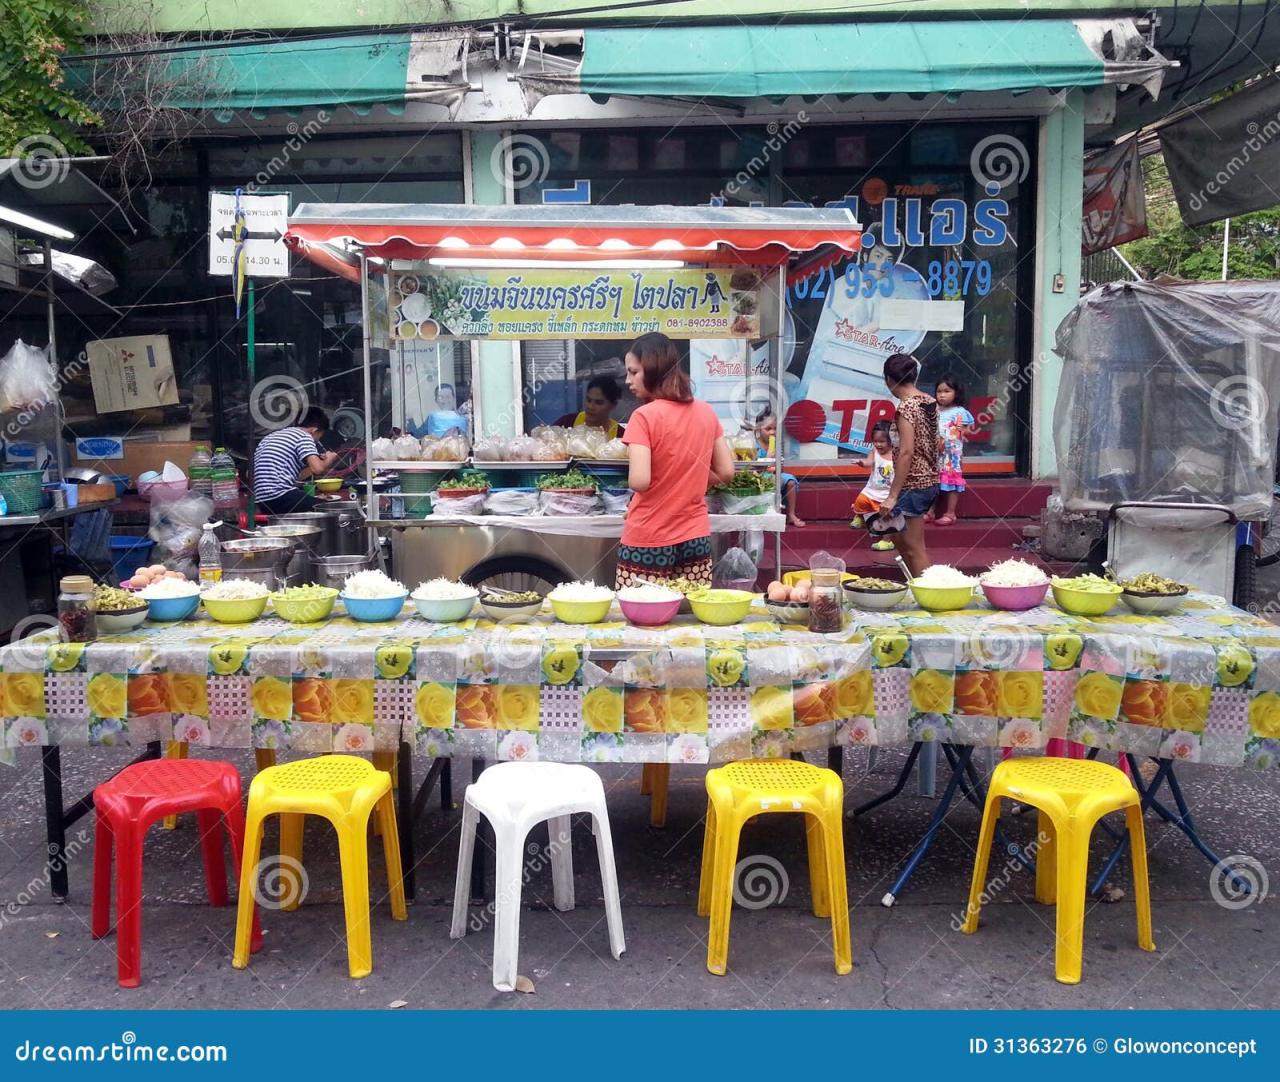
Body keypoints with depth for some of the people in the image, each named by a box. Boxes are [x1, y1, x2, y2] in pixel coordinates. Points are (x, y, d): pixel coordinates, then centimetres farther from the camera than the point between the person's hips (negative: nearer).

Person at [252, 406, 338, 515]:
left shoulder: (272, 436, 25)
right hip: (280, 496, -9)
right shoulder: (304, 436, -1)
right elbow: (318, 470, -16)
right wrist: (329, 460, 7)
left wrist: (318, 461, 35)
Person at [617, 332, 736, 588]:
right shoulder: (706, 412, 5)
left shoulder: (644, 416, -12)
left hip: (648, 542, -5)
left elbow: (639, 481, -21)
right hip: (696, 538, 5)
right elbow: (726, 473, 9)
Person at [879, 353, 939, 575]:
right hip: (930, 481, 9)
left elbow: (906, 453, -22)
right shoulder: (930, 402, 9)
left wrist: (892, 496, -21)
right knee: (899, 538, 21)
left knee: (914, 549, 0)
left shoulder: (906, 406, -17)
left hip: (913, 484, -9)